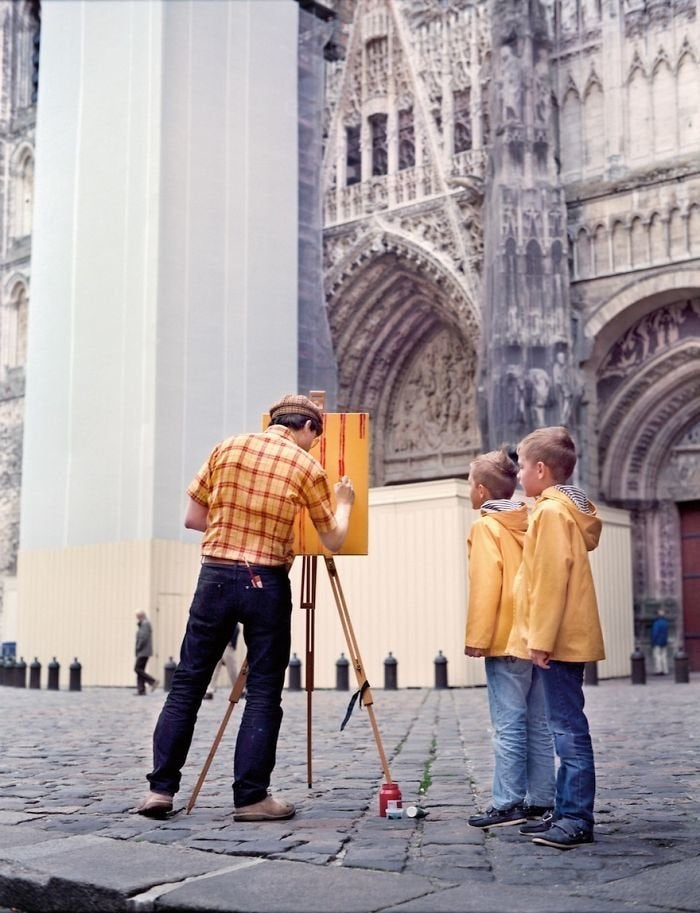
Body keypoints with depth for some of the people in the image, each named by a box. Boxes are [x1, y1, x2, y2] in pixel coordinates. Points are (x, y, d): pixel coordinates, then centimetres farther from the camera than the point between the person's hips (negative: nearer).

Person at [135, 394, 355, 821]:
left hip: (215, 576, 3)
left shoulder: (227, 448, 8)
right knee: (263, 693, 5)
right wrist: (344, 503, 25)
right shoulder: (308, 467, 1)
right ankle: (251, 797, 7)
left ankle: (161, 787, 9)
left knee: (187, 683, 9)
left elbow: (193, 518, 10)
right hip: (266, 583, -3)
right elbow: (334, 541, 7)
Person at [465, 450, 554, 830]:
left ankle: (508, 803, -5)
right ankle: (541, 799, 15)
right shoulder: (530, 524, 13)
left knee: (508, 725, -6)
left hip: (506, 641, -7)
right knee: (538, 724, 10)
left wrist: (477, 637, -11)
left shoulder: (486, 527, -7)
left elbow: (485, 586, -14)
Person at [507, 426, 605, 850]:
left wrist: (541, 638, -19)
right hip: (570, 638, 10)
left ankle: (578, 818, -5)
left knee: (569, 728, -8)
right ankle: (566, 812, 18)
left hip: (560, 639, -10)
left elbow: (552, 577, -19)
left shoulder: (552, 511, -13)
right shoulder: (571, 508, 17)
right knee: (566, 727, 12)